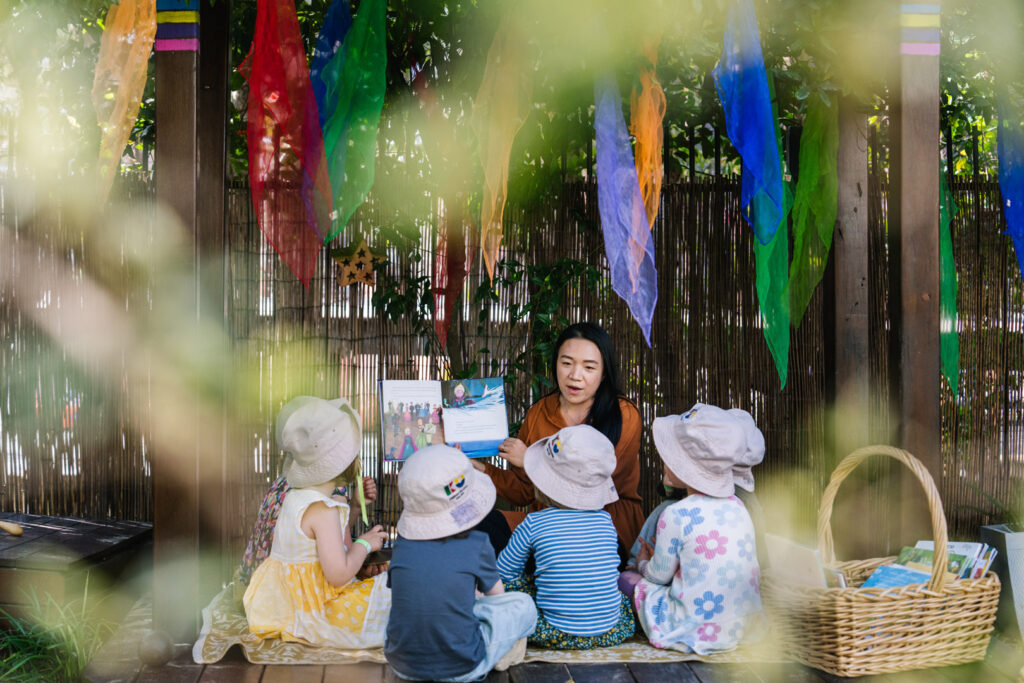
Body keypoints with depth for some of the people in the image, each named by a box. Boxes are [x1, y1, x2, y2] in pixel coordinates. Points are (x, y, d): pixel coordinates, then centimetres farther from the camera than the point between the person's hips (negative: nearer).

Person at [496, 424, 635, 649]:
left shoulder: (533, 524, -8)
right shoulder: (605, 520, 3)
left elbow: (504, 570, 5)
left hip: (561, 635, -3)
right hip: (611, 633, 3)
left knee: (508, 583, 11)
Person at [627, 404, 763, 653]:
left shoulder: (676, 515, -16)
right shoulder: (738, 506, 2)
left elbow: (659, 575, -2)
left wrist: (644, 564, 20)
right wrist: (659, 557, 22)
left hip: (694, 632, -7)